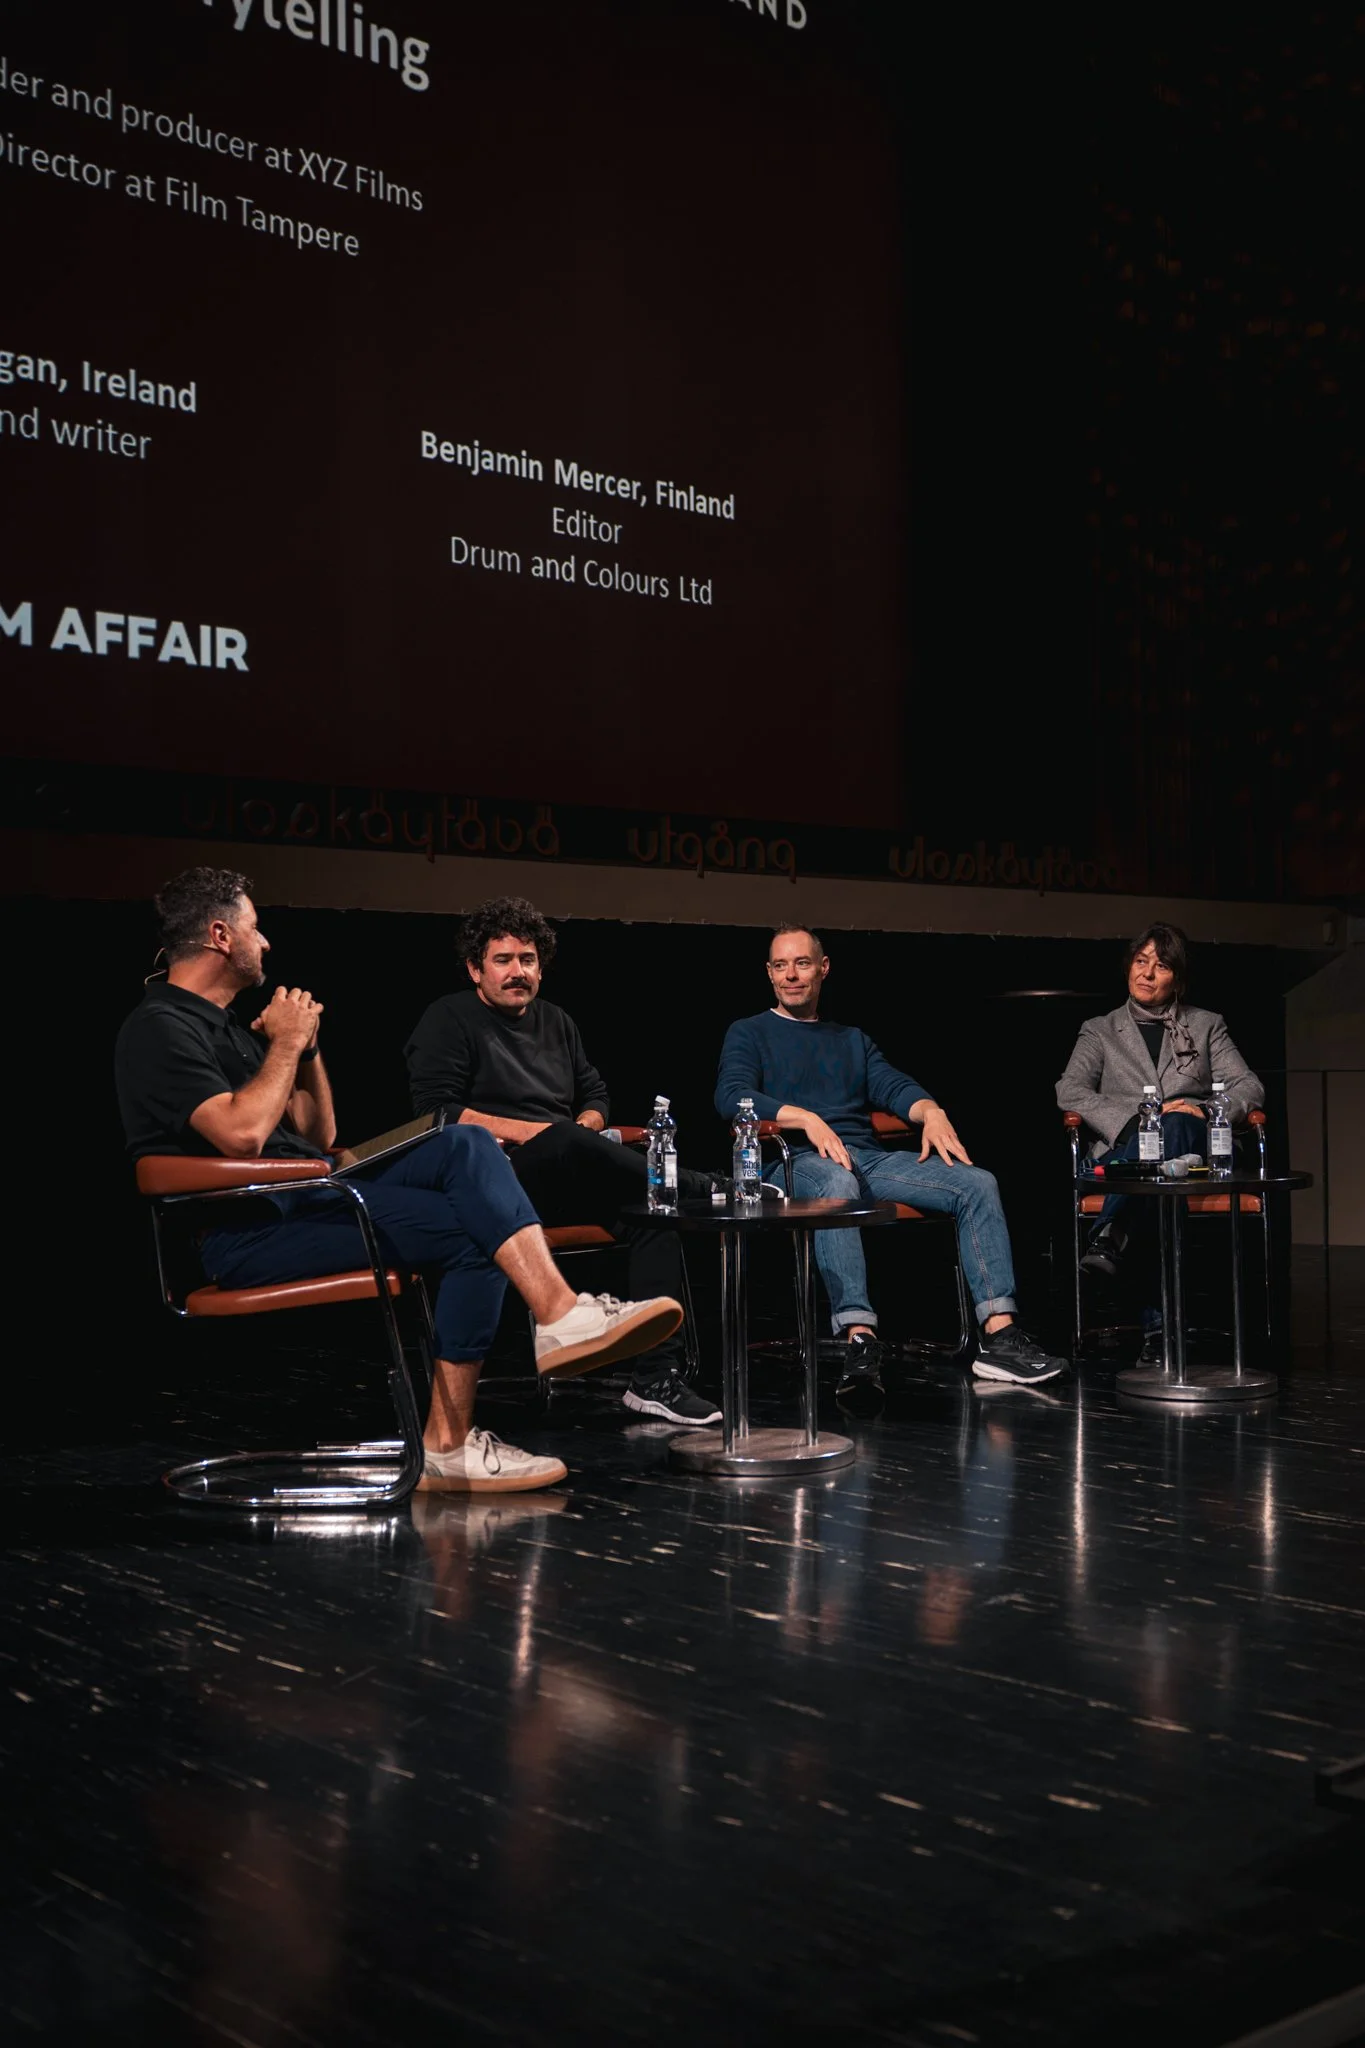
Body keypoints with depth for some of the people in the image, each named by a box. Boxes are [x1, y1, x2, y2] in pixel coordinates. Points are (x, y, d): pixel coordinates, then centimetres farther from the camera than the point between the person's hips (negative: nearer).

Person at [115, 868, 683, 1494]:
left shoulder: (223, 1024, 24)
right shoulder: (161, 1029, -6)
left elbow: (320, 1137, 23)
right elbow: (241, 1134, -22)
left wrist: (307, 1047, 10)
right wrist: (286, 1046, -8)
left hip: (308, 1195, 9)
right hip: (249, 1232, -9)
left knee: (465, 1146, -14)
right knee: (472, 1232, -20)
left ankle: (561, 1314, -28)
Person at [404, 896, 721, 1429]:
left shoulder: (555, 1021, 25)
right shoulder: (449, 1020, 4)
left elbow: (595, 1097, 29)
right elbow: (438, 1113, -8)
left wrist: (585, 1130, 3)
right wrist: (535, 1134, -12)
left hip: (567, 1185, 6)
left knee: (654, 1212, -23)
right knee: (564, 1143, -38)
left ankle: (657, 1378, -29)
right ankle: (703, 1192, -25)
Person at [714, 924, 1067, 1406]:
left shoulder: (852, 1038, 29)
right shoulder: (749, 1033, 14)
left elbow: (893, 1085, 12)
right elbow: (731, 1096, -5)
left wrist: (930, 1112, -12)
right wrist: (806, 1120, -20)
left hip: (868, 1158, 6)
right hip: (797, 1162, -5)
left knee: (977, 1183, -15)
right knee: (837, 1182, -42)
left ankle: (998, 1335, -24)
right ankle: (860, 1342, -56)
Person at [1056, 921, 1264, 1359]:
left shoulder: (1206, 1026, 25)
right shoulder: (1100, 1031, 21)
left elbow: (1249, 1087, 12)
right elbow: (1069, 1093, 4)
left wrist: (1208, 1112, -12)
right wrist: (1137, 1117, -13)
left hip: (1193, 1155, 0)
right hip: (1123, 1155, 0)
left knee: (1175, 1125, -40)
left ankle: (1111, 1237, -57)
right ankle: (1158, 1323, -49)